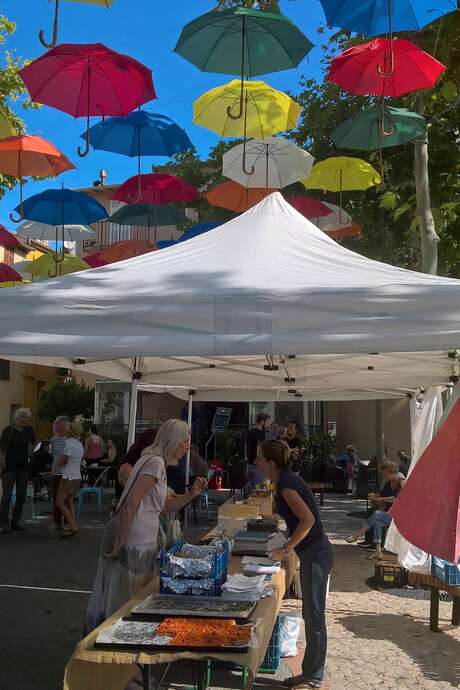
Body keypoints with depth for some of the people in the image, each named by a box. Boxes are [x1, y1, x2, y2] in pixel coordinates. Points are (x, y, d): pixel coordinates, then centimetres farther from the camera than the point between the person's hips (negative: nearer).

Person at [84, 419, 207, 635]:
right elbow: (132, 502, -20)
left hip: (145, 542, 10)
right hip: (137, 545, -10)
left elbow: (167, 506, 20)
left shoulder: (157, 462, 17)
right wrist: (122, 541, -19)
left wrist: (192, 493, 7)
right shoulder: (156, 462, -14)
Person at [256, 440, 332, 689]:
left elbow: (308, 519, -25)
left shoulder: (286, 485, -18)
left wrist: (286, 549, -19)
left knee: (314, 616, 1)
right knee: (311, 615, 16)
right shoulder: (287, 480, 10)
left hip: (314, 554, -10)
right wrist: (289, 545, 16)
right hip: (314, 552, 10)